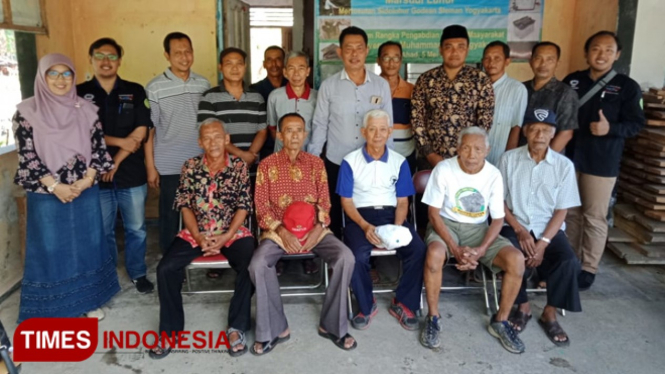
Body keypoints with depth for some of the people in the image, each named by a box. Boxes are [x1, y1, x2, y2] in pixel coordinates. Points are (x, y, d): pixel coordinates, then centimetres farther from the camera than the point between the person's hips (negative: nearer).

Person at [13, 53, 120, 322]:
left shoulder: (86, 110, 3)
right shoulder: (26, 111, -4)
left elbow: (99, 148, 1)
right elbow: (27, 155, -8)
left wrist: (85, 181, -11)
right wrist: (55, 186, -16)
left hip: (86, 192, 3)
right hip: (46, 195, -2)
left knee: (87, 245, 12)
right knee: (50, 249, 6)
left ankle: (89, 300, 29)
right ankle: (52, 310, 20)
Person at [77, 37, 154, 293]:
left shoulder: (135, 92, 3)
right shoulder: (79, 94, 3)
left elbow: (140, 133, -4)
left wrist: (116, 161, -10)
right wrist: (121, 141, -13)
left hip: (132, 174, 0)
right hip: (96, 175, 0)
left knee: (136, 229, 10)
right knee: (102, 231, 11)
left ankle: (138, 274, 27)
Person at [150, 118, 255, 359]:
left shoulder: (239, 166, -3)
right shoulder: (190, 167, 0)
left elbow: (244, 206, -4)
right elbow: (185, 205, 1)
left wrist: (226, 236, -15)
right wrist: (198, 236, -12)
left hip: (232, 233, -1)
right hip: (195, 233, 2)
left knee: (251, 268, -28)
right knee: (166, 269, -18)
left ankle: (237, 327, -10)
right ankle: (170, 330, 0)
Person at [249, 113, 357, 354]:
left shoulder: (316, 163, 8)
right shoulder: (267, 165, 3)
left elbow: (324, 202, 6)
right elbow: (261, 206, -1)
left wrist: (318, 229, -13)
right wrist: (282, 231, -16)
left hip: (313, 229, 2)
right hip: (278, 231, -1)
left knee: (346, 258, -25)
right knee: (258, 265, -30)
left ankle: (332, 325, -8)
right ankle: (274, 330, -10)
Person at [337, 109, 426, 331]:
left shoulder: (399, 162, 7)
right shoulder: (350, 161, 0)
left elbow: (402, 201, 7)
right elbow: (347, 201, -2)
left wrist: (397, 226, -13)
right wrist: (365, 226, -18)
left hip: (390, 214, 2)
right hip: (361, 215, -2)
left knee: (418, 249, -25)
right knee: (358, 255, -32)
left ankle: (403, 304, -3)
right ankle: (366, 306, -4)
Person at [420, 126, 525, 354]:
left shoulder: (493, 175, -7)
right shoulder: (444, 169, -14)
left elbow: (498, 219, -3)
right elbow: (434, 213, -12)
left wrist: (481, 249, -20)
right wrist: (455, 249, -22)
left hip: (478, 228, 3)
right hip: (446, 224, -2)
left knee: (516, 260, -21)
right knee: (434, 254, -37)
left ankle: (500, 321, 1)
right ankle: (433, 318, -14)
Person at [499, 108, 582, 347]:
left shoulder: (564, 165, -2)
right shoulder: (509, 159, -3)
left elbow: (561, 211, -2)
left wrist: (543, 242, -14)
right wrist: (520, 231, -14)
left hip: (549, 229, 1)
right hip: (515, 226, -1)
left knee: (569, 262, -26)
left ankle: (549, 314, -1)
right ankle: (523, 307, -1)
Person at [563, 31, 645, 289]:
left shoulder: (627, 87, -1)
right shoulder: (571, 81, 8)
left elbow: (636, 123, -5)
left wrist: (610, 129, -23)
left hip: (602, 163, -3)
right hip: (568, 158, 3)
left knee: (595, 217, 3)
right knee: (570, 213, 13)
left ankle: (588, 268, 16)